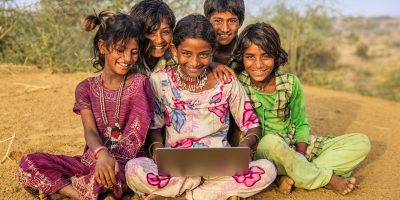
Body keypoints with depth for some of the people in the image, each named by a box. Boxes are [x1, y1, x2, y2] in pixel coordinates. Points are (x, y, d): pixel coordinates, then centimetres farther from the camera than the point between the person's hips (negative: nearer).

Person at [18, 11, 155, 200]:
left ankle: (60, 185, -10)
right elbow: (90, 131, -11)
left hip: (125, 164, -3)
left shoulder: (140, 84, -3)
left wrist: (112, 160, -27)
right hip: (91, 160, 4)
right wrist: (102, 154, -35)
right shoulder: (86, 88, 4)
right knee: (28, 164, -14)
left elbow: (138, 132, -10)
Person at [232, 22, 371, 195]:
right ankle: (327, 179, -15)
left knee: (361, 143, -4)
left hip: (295, 147, 5)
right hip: (260, 153, -5)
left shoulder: (290, 83, -3)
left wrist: (301, 155, -10)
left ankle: (291, 176, -21)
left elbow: (301, 124, 5)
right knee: (271, 141, -41)